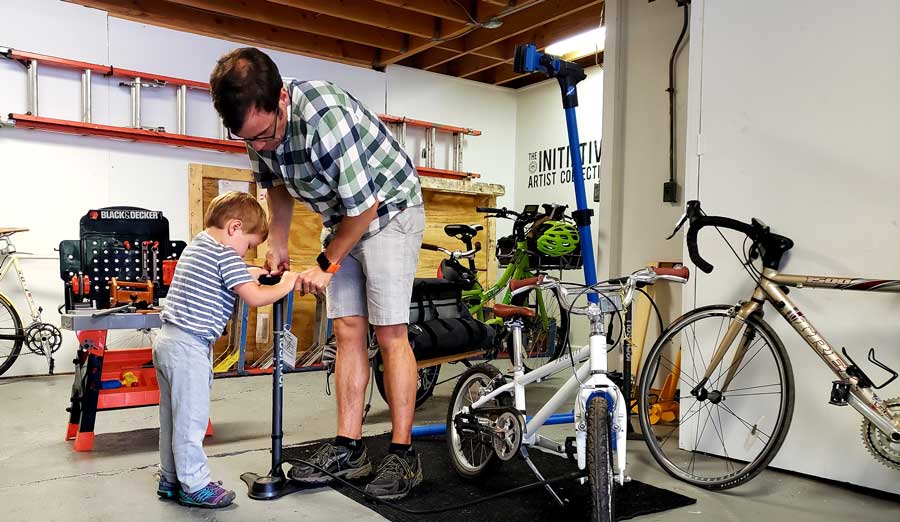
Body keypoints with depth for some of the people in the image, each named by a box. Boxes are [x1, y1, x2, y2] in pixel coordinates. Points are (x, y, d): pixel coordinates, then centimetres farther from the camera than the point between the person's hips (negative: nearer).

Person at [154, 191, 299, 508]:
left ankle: (170, 480, 29)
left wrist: (256, 273, 15)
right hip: (189, 348, -10)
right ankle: (195, 486, 10)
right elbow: (255, 297, -21)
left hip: (168, 340, 10)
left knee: (173, 416, 17)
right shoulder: (225, 255, -15)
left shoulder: (196, 245, 15)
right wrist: (285, 286, -7)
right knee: (191, 419, 0)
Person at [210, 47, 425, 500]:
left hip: (387, 209, -7)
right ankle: (349, 447, 10)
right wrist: (277, 243, 1)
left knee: (389, 334, -9)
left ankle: (402, 454, 0)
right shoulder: (258, 124, -10)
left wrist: (325, 265, -14)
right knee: (348, 332, 4)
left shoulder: (325, 116, -34)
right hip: (342, 216, 7)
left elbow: (365, 207, -27)